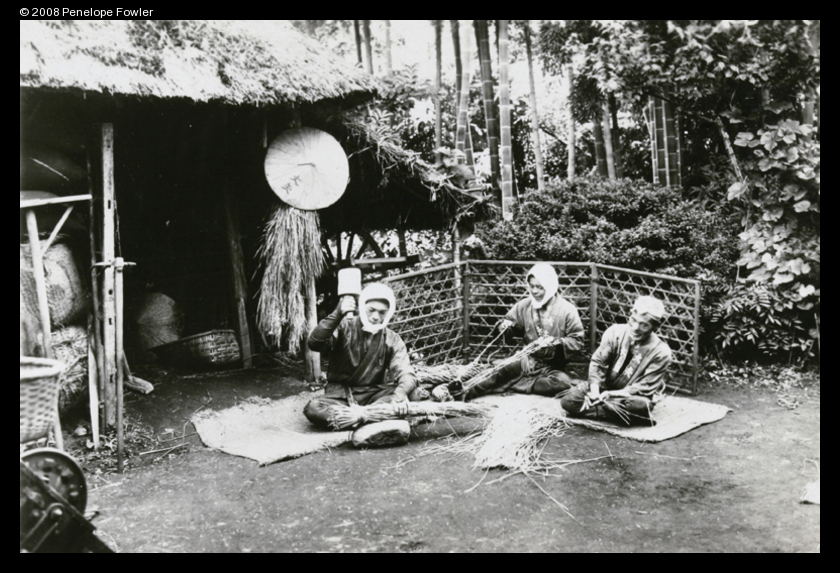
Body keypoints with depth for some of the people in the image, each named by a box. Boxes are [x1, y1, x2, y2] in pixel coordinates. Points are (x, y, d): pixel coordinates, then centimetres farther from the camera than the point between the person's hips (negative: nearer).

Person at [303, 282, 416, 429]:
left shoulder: (392, 340, 3)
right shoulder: (344, 327, -3)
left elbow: (405, 373, -10)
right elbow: (315, 344, -20)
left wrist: (401, 394, -34)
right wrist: (337, 315, -29)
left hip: (374, 394, 2)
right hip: (341, 394, -2)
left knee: (413, 394, -27)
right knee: (313, 408, -33)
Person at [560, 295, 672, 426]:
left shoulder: (661, 352, -18)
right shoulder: (615, 332, -10)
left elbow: (645, 387, -16)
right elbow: (597, 362, -5)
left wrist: (612, 394, -25)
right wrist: (594, 390, -21)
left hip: (632, 396, -3)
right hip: (605, 386, 4)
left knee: (639, 406, -40)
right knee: (568, 401, -16)